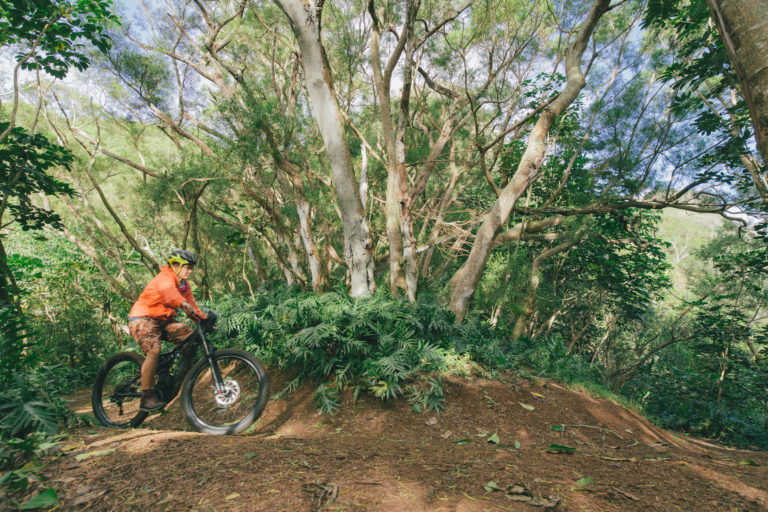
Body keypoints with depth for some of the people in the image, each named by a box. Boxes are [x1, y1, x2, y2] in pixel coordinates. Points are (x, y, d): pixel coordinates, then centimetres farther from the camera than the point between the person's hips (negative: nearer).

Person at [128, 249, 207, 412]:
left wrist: (203, 319, -12)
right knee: (153, 351, -28)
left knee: (191, 337, -10)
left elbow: (191, 303, 2)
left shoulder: (183, 284, 7)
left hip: (163, 320, 8)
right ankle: (147, 396, -15)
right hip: (143, 319, -7)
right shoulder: (165, 277, -19)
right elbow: (168, 292, -42)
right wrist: (185, 305, -60)